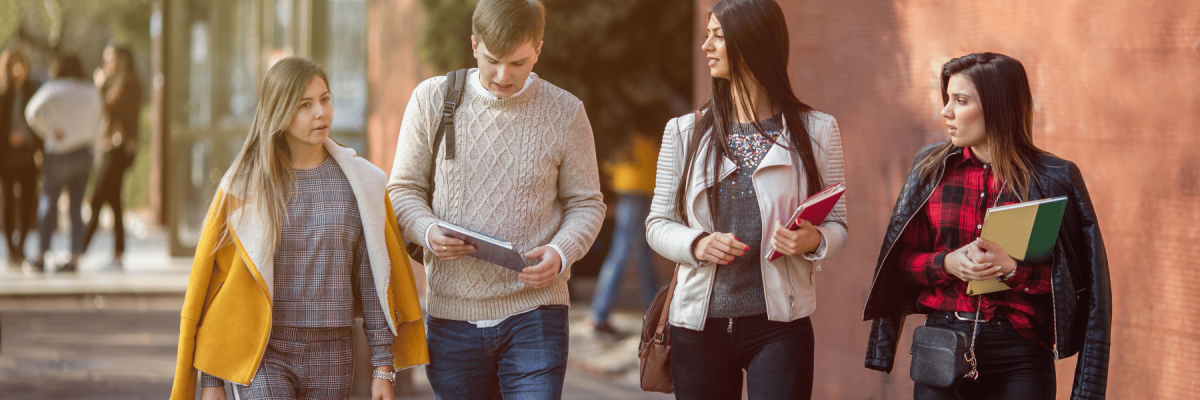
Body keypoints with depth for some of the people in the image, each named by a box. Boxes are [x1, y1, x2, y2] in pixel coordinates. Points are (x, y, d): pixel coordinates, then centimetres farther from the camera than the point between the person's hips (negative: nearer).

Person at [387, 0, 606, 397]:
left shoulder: (566, 113, 1)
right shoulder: (432, 100, 2)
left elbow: (585, 204, 7)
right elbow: (404, 189, 8)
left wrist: (561, 253, -14)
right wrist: (427, 230, -14)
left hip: (534, 312, -2)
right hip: (452, 314, 2)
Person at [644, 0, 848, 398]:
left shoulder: (816, 131, 4)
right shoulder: (685, 132, 9)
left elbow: (837, 225, 6)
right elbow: (658, 223, 9)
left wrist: (814, 240, -17)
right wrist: (696, 244, -12)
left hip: (778, 325, -2)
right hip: (699, 326, 2)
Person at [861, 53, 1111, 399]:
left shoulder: (1052, 179, -2)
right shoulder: (932, 169, 7)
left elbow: (1073, 279, -3)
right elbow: (904, 260, 9)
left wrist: (1012, 269, -18)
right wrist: (948, 263, -11)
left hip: (1019, 357, -2)